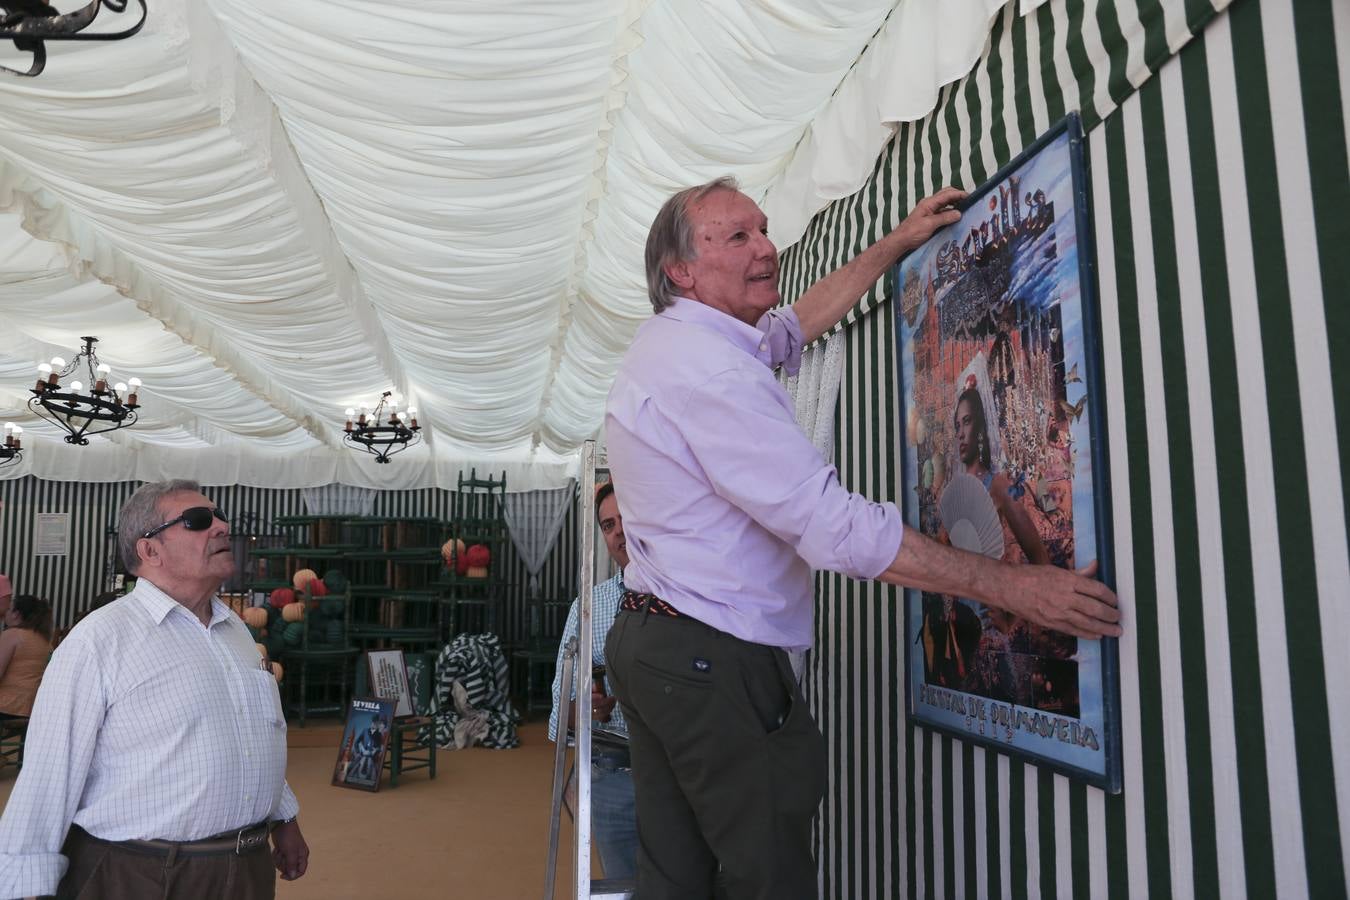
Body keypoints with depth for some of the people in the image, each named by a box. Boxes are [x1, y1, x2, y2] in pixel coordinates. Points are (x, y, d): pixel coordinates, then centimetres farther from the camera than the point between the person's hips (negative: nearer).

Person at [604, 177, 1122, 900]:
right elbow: (834, 526, -25)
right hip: (717, 657, -10)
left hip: (651, 642, 10)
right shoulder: (707, 367, -20)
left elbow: (797, 320, 27)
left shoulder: (669, 340, 12)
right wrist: (1009, 585, -19)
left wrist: (896, 243, 31)